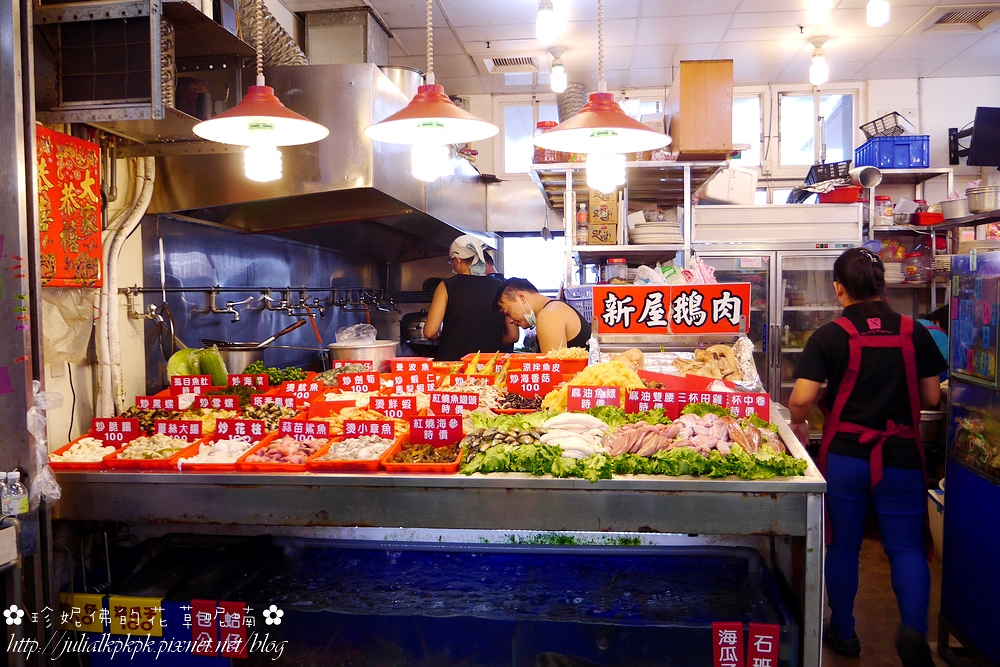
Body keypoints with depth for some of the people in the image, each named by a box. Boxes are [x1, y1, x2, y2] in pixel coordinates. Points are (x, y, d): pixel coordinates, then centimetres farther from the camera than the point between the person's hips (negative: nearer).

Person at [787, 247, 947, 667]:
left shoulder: (829, 336, -10)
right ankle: (914, 627, -9)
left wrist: (798, 424, 5)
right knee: (906, 547, 12)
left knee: (843, 547, 13)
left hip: (844, 455, -1)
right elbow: (931, 397, 4)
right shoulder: (914, 333, -2)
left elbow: (802, 399, -16)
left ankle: (843, 632, 26)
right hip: (901, 455, 1)